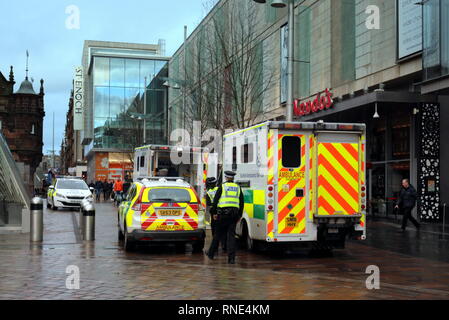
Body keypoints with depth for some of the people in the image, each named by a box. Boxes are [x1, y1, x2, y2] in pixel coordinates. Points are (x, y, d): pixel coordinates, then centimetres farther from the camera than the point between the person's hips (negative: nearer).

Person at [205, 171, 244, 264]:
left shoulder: (222, 186, 2)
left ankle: (211, 253, 22)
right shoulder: (238, 188, 13)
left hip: (223, 213, -2)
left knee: (218, 234, 9)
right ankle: (231, 258, -5)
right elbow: (242, 202, 14)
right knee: (231, 235, 2)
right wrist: (239, 215, 19)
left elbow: (215, 200, -1)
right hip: (234, 213, 2)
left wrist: (214, 212, 5)